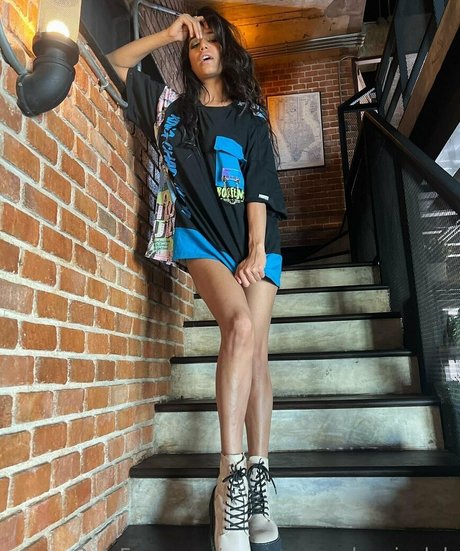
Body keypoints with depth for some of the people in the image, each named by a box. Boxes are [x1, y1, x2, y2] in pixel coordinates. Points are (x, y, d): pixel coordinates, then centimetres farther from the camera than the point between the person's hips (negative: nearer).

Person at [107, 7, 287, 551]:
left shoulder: (250, 117, 15)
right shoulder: (172, 107, 17)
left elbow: (259, 188, 4)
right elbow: (114, 65, 20)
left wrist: (257, 251, -8)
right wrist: (167, 34, 11)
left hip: (254, 240, 2)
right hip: (202, 236, -1)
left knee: (257, 349, -10)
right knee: (240, 326, -28)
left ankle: (258, 479, -3)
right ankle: (231, 480, -24)